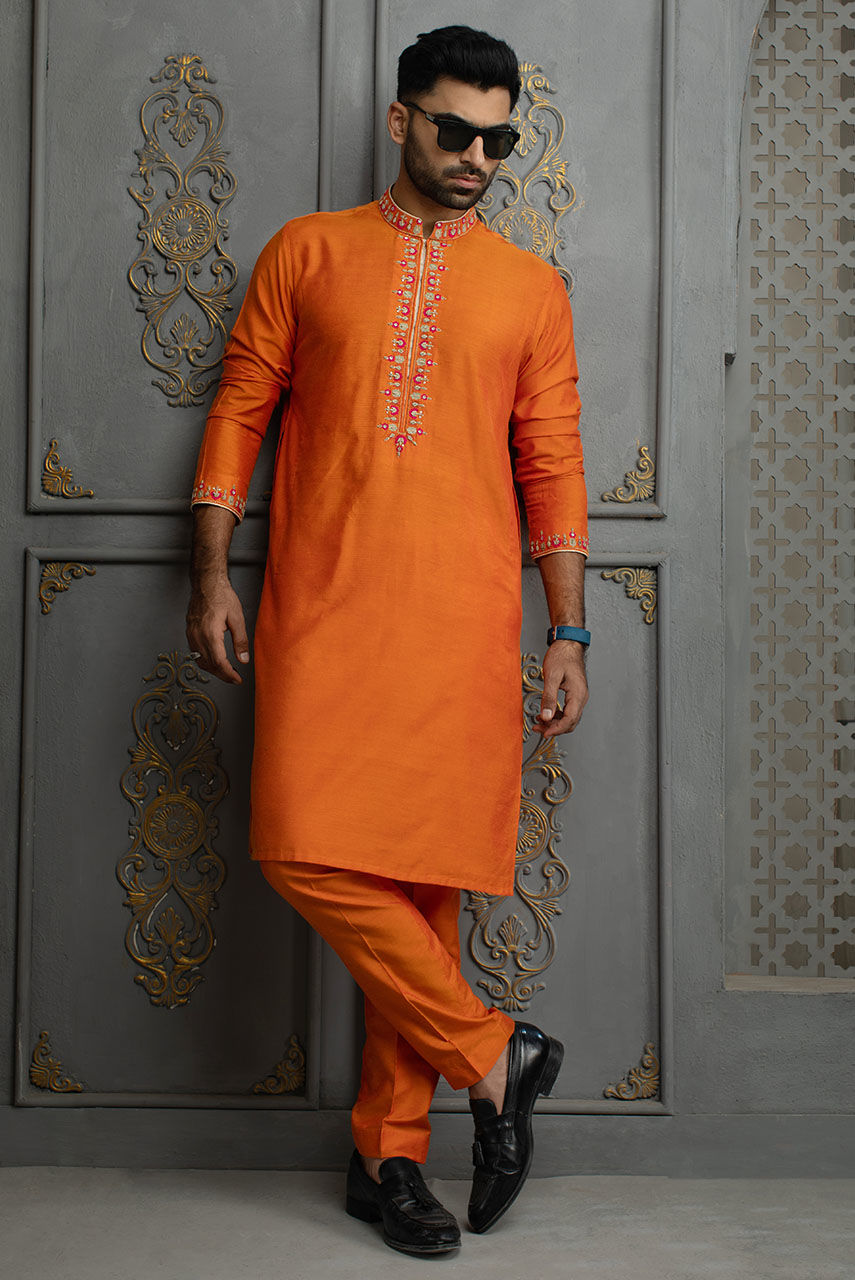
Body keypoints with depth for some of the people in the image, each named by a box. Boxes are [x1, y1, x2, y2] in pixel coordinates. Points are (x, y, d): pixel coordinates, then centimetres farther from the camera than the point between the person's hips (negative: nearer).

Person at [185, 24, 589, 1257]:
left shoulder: (531, 288, 14)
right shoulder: (306, 253, 12)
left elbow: (553, 464, 12)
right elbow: (241, 408, 11)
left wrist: (569, 631, 6)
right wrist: (212, 571, 1)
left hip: (462, 621, 1)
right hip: (320, 606, 0)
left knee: (424, 875, 0)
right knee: (308, 853, -13)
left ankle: (391, 1147, 14)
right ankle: (491, 1052, 4)